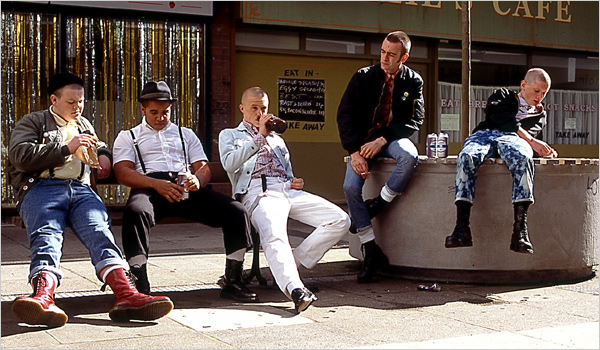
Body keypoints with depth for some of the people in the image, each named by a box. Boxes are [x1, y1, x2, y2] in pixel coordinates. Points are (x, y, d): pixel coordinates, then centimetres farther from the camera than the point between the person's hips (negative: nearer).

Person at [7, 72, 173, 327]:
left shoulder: (84, 124, 35)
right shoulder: (32, 122, 17)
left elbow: (100, 145, 54)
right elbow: (20, 156, 0)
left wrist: (103, 154, 28)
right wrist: (67, 147, -2)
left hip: (81, 190, 3)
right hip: (41, 188, -3)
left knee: (99, 232, -29)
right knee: (46, 235, -34)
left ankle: (126, 294, -52)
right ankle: (43, 297, -60)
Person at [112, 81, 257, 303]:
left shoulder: (186, 134, 31)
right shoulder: (128, 137, 22)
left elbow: (204, 169, 19)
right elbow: (123, 173, 4)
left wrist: (197, 179, -9)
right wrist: (157, 184, -15)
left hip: (187, 187, 3)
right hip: (150, 188, -3)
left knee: (237, 212, -21)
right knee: (135, 212, -41)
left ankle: (232, 282, -14)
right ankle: (140, 286, -37)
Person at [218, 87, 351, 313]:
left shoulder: (276, 139, 37)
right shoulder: (229, 135, 22)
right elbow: (229, 163, -1)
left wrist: (294, 183, 9)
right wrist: (260, 137, -5)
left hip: (288, 191, 6)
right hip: (259, 193, -6)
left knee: (340, 220, -15)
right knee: (274, 236, -39)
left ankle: (290, 266, -15)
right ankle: (294, 288, -58)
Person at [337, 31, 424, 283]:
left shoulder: (413, 81, 1)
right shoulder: (363, 77, 1)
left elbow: (414, 120, -5)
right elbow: (345, 115, -4)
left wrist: (382, 140, -19)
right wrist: (355, 152, -17)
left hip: (393, 139, 0)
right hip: (364, 140, 1)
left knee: (409, 156, -36)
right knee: (351, 187, -22)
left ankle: (377, 204, -13)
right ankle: (371, 252, -14)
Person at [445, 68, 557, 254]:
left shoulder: (540, 114, 35)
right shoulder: (503, 95, 28)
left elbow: (530, 132, 17)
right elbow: (499, 116, 7)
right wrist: (531, 141, -2)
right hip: (484, 134, -1)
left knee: (523, 158, -38)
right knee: (466, 157, -36)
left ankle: (520, 230, -45)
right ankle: (462, 228, -43)